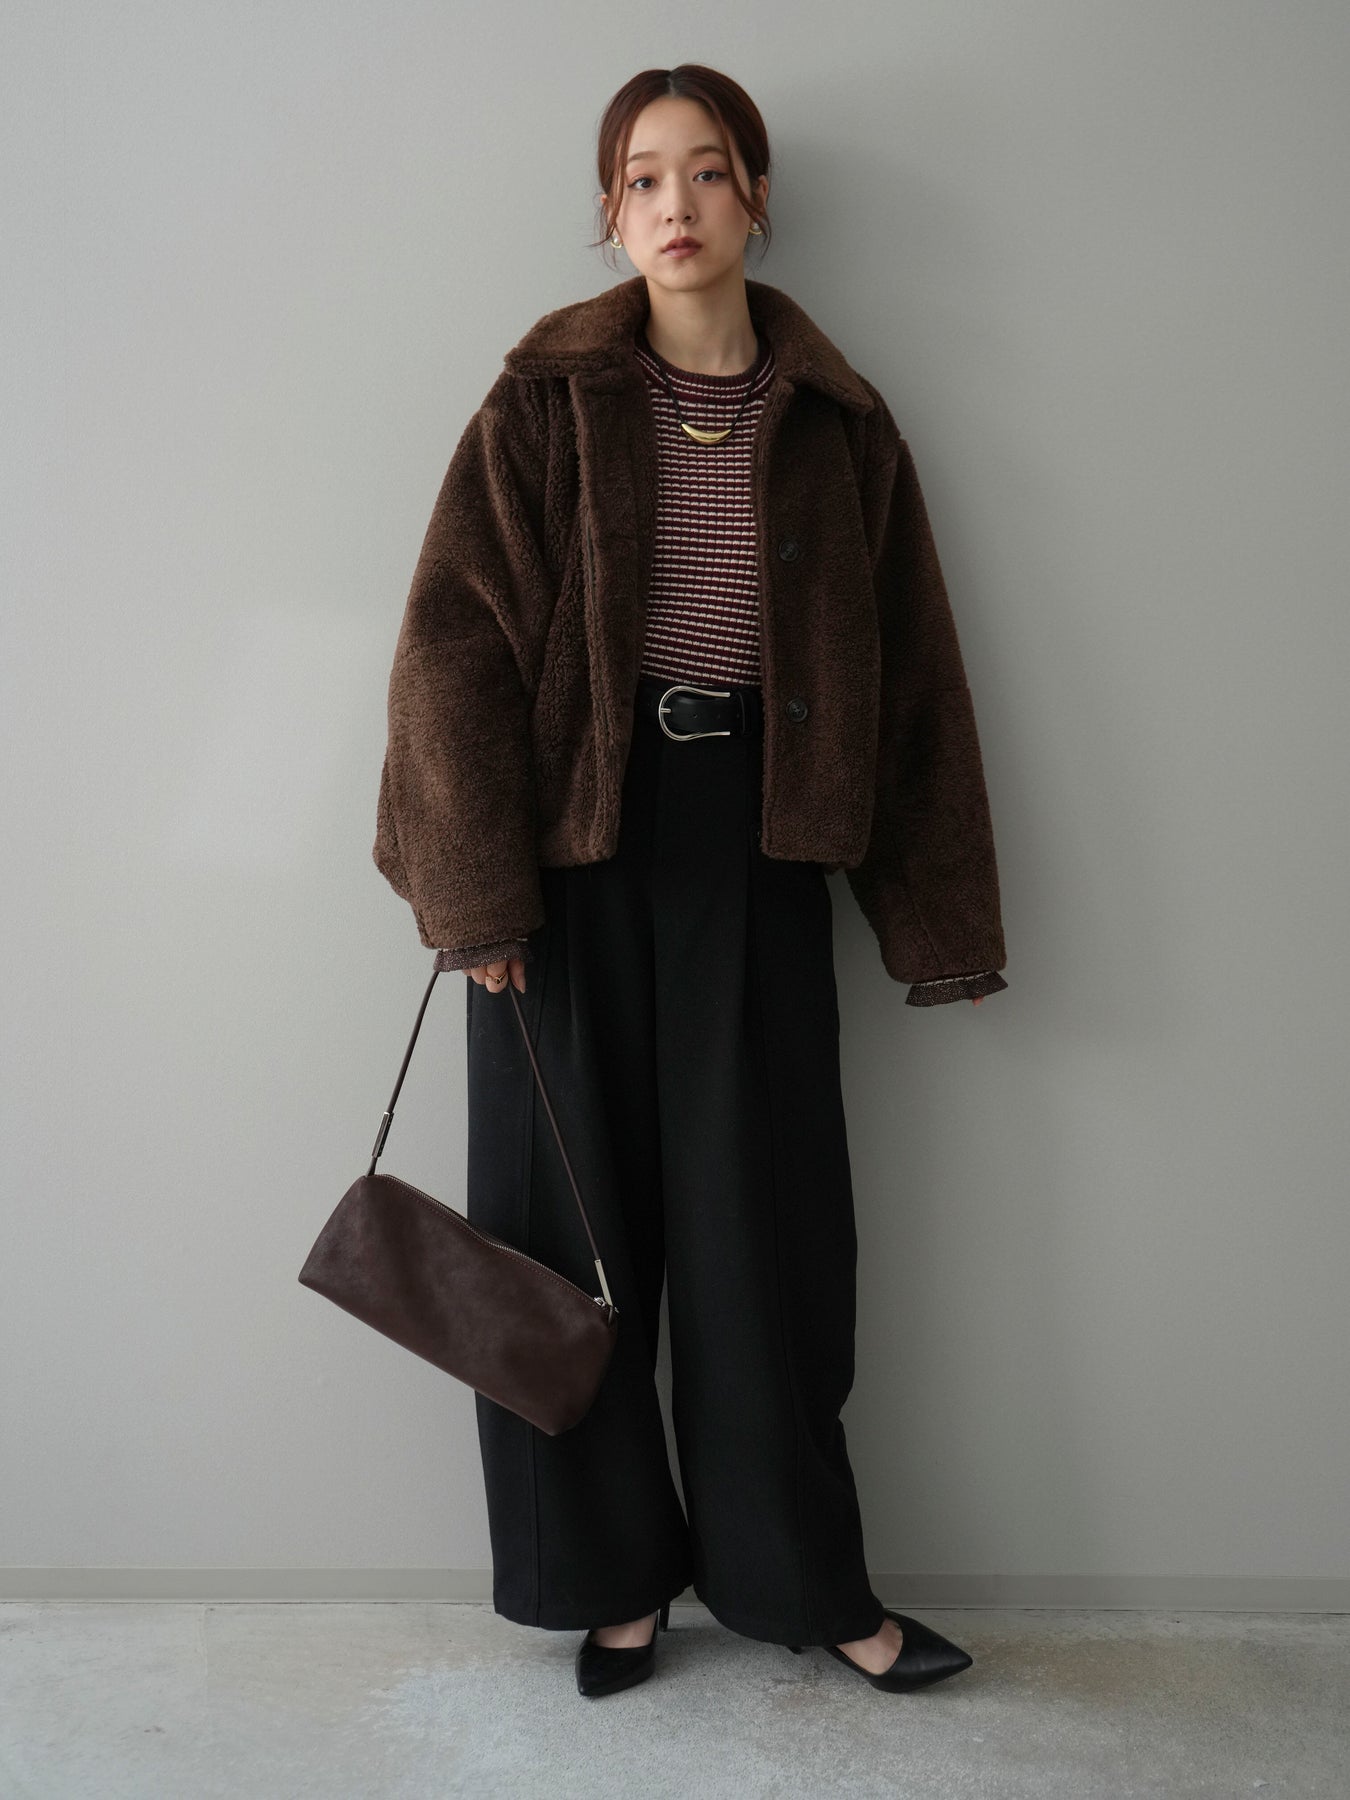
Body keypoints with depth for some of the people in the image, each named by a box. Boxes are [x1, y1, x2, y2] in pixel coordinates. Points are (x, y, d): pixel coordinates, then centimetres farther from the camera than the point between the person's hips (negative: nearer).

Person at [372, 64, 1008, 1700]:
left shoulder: (837, 421, 7)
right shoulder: (547, 400, 2)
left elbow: (911, 668, 8)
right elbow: (455, 639, -4)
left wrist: (937, 919, 5)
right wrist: (472, 886, -12)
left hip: (752, 840, 1)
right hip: (574, 840, -1)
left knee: (763, 1214, 6)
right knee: (578, 1204, 6)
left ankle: (799, 1577, 24)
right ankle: (611, 1571, 25)